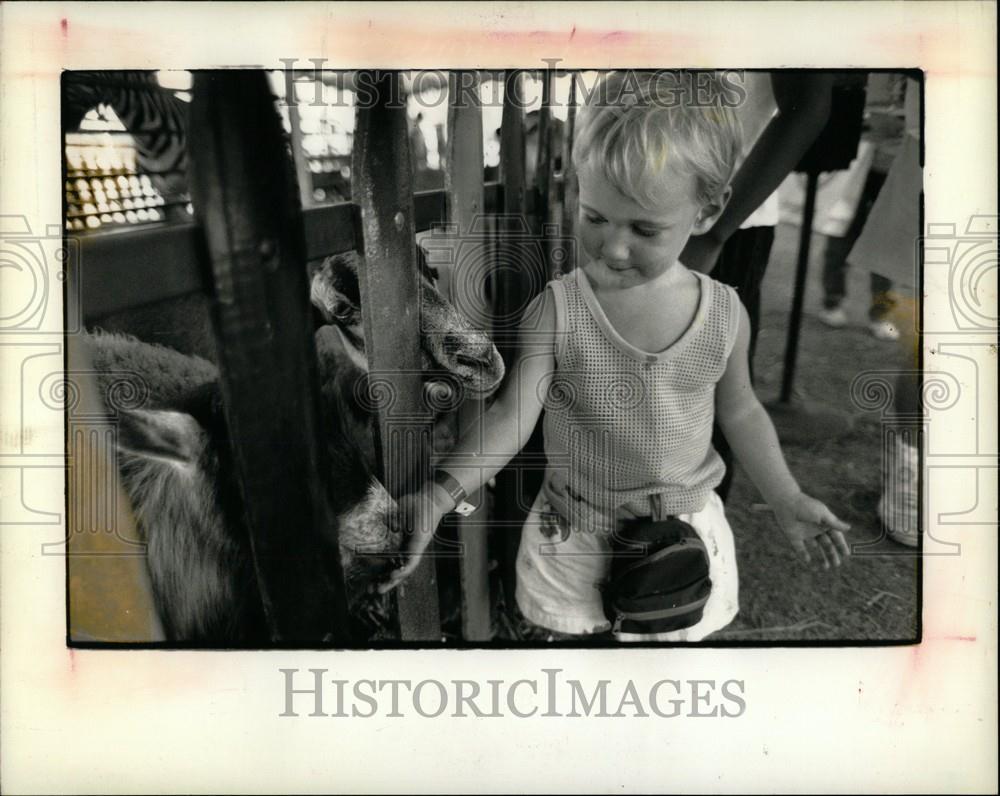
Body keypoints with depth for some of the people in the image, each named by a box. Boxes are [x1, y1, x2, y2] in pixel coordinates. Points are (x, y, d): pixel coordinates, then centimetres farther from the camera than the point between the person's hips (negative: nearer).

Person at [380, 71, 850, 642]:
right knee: (572, 635, 19)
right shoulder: (556, 311, -19)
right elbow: (513, 414, -24)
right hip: (574, 535, -1)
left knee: (678, 636, 21)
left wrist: (787, 500, 1)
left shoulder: (725, 314, -12)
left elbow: (739, 411, 4)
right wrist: (442, 493, -38)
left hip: (684, 527, 2)